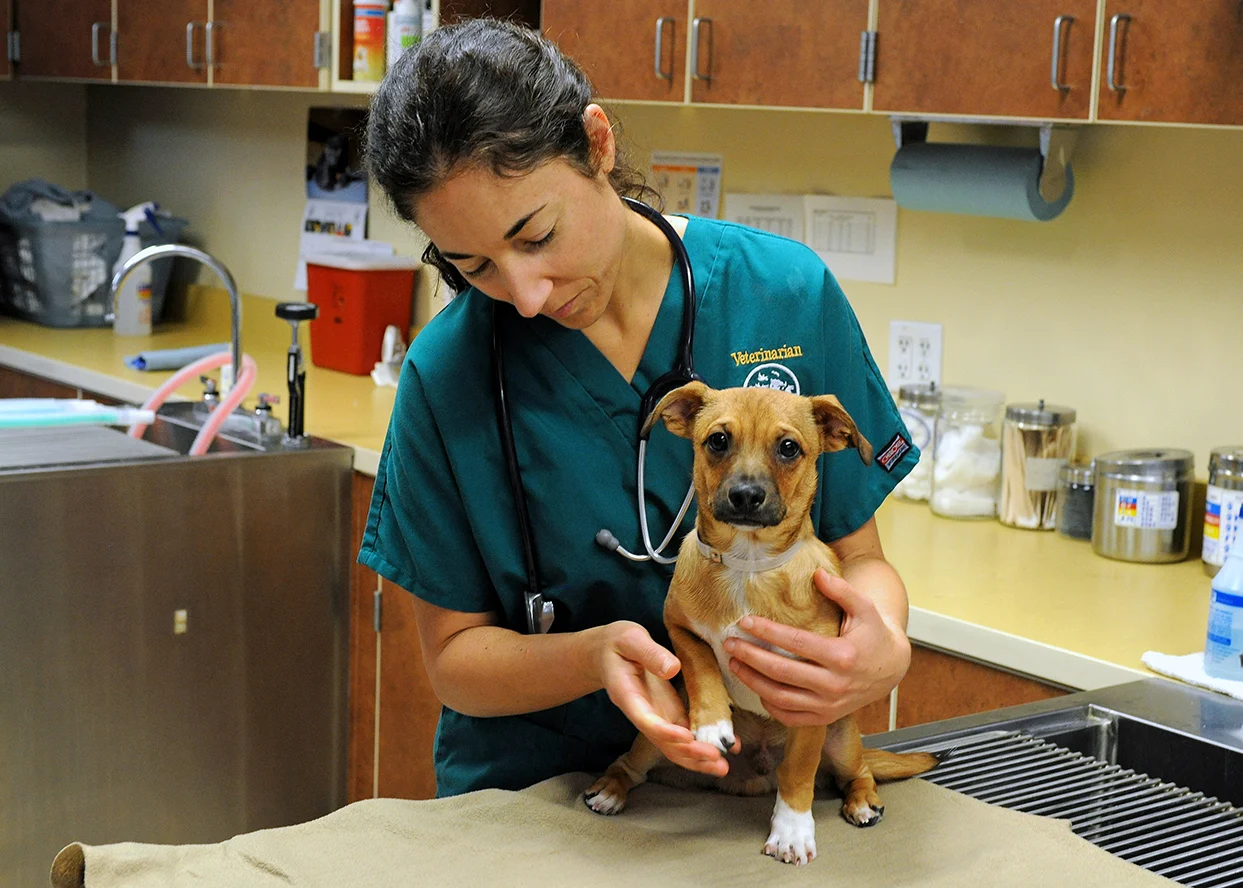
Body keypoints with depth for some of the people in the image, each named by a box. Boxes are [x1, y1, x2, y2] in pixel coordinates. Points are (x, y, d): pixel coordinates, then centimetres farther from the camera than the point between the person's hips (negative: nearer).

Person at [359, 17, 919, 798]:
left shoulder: (787, 294, -9)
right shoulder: (445, 376, -10)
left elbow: (860, 555, 1)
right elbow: (454, 657, -2)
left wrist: (886, 651, -23)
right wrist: (593, 656, -24)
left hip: (751, 786, 3)